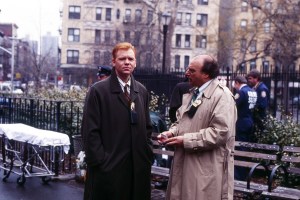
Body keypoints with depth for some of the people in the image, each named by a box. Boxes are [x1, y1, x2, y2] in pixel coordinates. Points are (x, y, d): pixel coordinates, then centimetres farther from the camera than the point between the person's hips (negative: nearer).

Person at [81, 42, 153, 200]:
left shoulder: (142, 91, 11)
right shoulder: (98, 91, -6)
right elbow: (90, 131, -9)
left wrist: (147, 155, 7)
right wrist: (100, 162, -12)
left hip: (138, 168, 5)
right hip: (108, 168, -5)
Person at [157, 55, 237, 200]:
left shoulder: (222, 96, -14)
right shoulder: (190, 94, 15)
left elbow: (220, 133, -23)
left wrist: (185, 140, -20)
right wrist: (172, 132, -1)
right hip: (185, 165, 8)